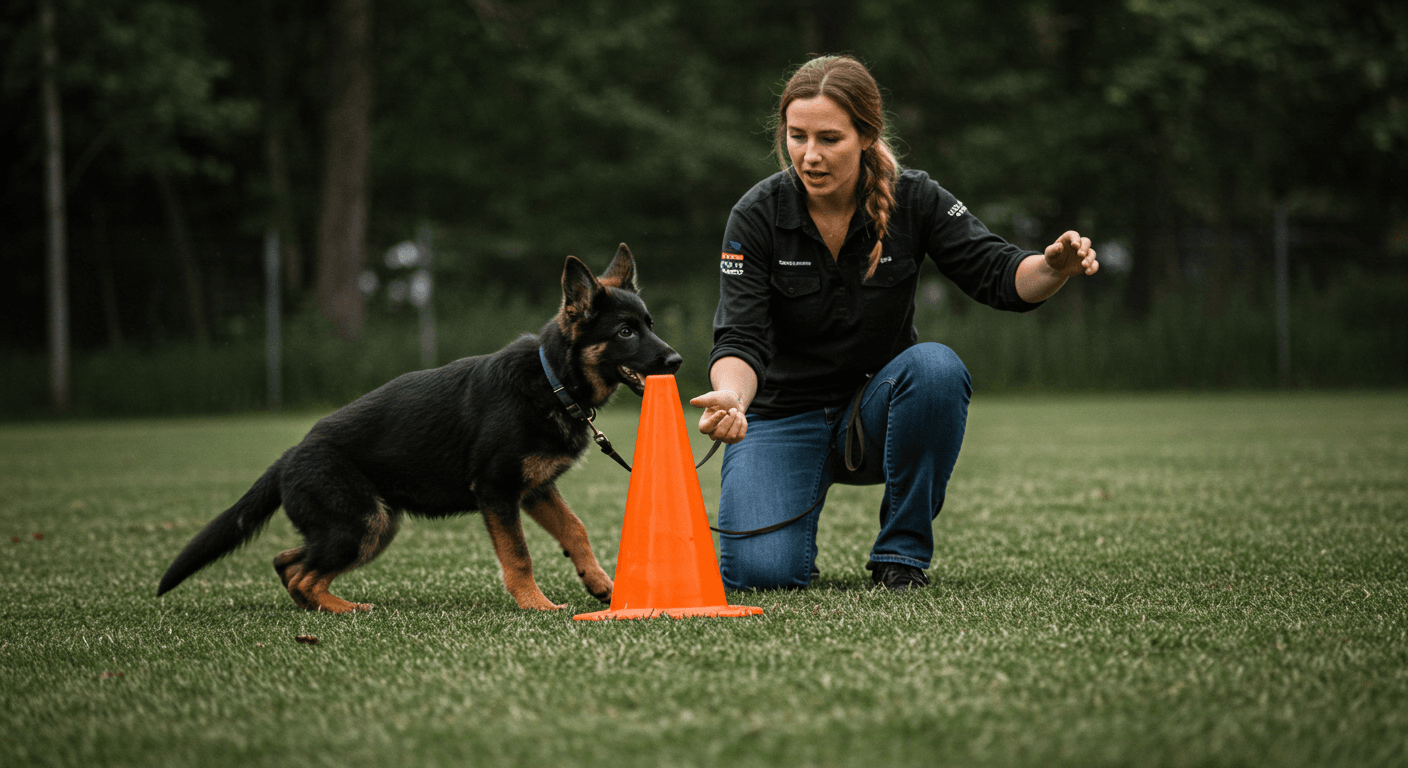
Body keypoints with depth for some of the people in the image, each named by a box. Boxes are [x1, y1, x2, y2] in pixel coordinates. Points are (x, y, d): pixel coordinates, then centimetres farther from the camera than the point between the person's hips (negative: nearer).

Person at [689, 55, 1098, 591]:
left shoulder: (913, 199, -12)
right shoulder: (757, 215, -16)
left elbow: (1000, 276, -15)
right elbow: (741, 340, -21)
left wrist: (1054, 268, -39)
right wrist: (730, 396, -44)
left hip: (877, 416, 2)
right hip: (784, 416, -1)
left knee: (935, 366, -34)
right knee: (761, 572, -26)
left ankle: (902, 552, -14)